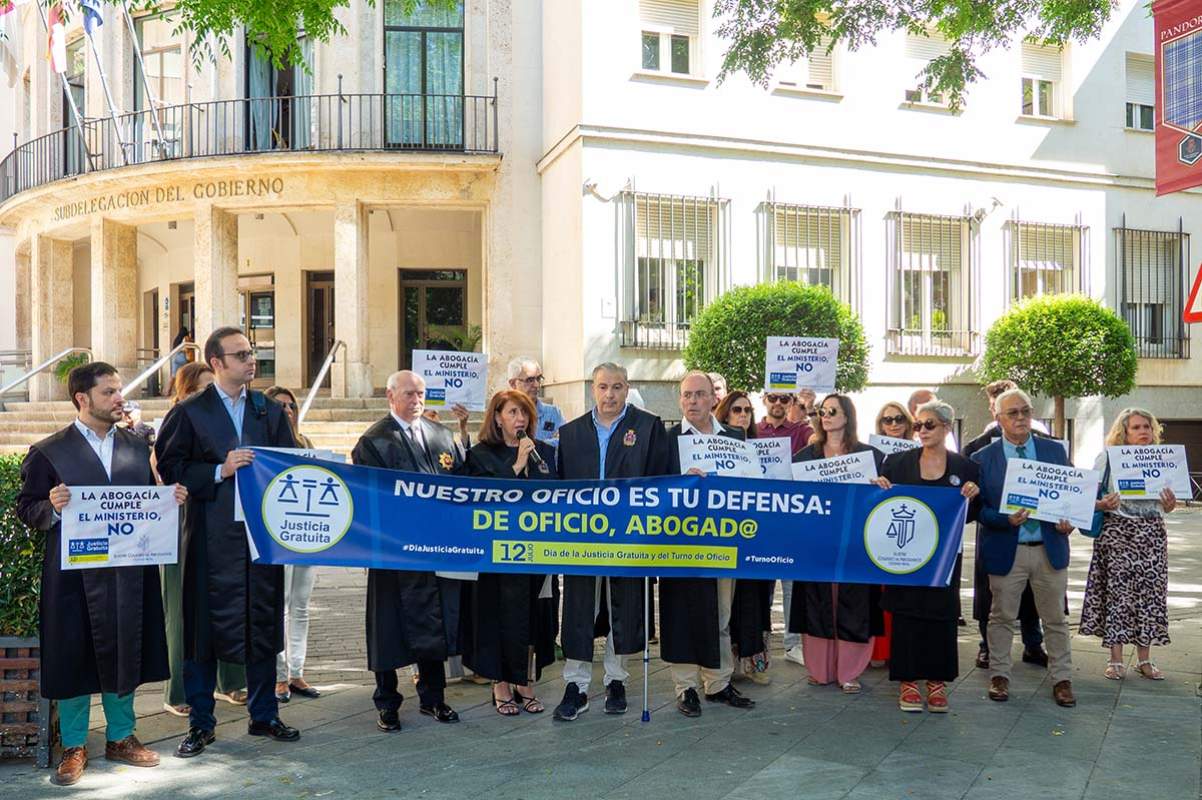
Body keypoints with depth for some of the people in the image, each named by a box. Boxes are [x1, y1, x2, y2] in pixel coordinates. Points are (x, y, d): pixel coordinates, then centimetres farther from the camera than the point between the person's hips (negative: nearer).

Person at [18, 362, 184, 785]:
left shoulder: (137, 447, 10)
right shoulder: (48, 452, -3)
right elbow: (26, 509, -2)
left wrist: (171, 498, -5)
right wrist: (52, 508, -23)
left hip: (129, 571, 4)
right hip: (74, 574, -4)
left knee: (125, 652, 12)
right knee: (74, 656, 6)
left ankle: (120, 737, 29)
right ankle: (73, 746, 22)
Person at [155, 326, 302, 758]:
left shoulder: (270, 411, 10)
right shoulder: (189, 412, -1)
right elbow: (170, 468, -7)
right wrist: (220, 471, -16)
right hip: (211, 536, -3)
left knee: (263, 623, 10)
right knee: (203, 627, 5)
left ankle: (263, 716, 24)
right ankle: (200, 723, 19)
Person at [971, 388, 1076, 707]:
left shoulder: (1055, 450, 6)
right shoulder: (983, 459, -2)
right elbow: (979, 507, -3)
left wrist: (1069, 521, -8)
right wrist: (1006, 519, -20)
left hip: (1049, 547, 2)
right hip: (1006, 550, -2)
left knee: (1055, 618, 10)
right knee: (1002, 617, 9)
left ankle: (1061, 678, 23)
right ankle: (999, 675, 23)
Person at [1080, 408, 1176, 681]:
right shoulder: (1108, 458, -1)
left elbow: (1164, 506, 14)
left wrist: (1170, 504, -8)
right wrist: (1102, 505, -22)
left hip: (1152, 533, 3)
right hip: (1117, 532, -3)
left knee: (1149, 592, 4)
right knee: (1116, 591, -3)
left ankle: (1144, 659, 16)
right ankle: (1116, 659, 8)